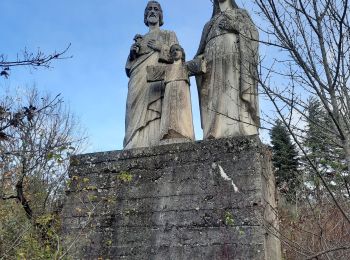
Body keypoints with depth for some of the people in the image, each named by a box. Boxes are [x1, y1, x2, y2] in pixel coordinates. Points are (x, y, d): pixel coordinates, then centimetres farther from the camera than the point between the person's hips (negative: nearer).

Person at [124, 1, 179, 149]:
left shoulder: (169, 35, 22)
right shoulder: (139, 40, 29)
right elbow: (129, 68, 22)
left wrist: (161, 48, -3)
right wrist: (132, 53, 3)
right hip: (139, 83, 3)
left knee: (154, 115, -21)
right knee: (138, 115, -14)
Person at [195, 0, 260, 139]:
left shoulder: (241, 14, 25)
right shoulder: (209, 25, 33)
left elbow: (252, 34, 9)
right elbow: (203, 52, 23)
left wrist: (236, 25, -8)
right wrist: (197, 61, 4)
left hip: (233, 62, -3)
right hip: (214, 68, 4)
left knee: (235, 100, -23)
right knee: (216, 106, -15)